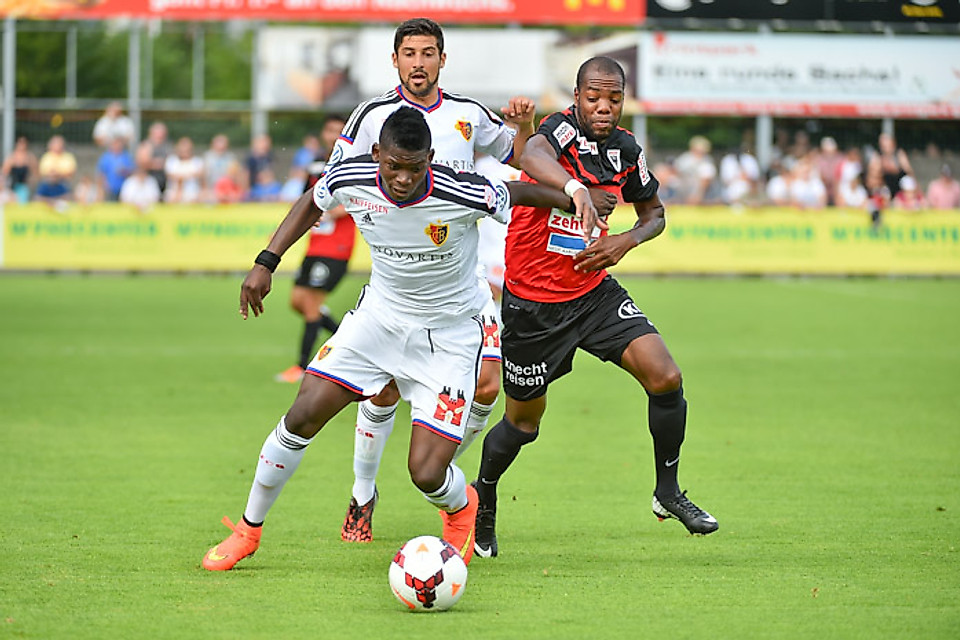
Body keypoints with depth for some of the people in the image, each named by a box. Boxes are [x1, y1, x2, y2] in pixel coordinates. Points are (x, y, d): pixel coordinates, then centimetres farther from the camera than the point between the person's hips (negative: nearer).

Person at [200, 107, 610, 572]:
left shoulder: (464, 194, -28)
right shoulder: (351, 180, -17)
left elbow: (521, 194, -7)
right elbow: (312, 203, 6)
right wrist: (266, 262, 1)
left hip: (449, 336, -3)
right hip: (380, 315, 3)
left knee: (427, 475, -12)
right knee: (303, 417, -7)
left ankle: (461, 506, 27)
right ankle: (248, 531, 13)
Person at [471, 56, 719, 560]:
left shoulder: (625, 149, -1)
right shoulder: (564, 129, -20)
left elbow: (654, 212, 17)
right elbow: (532, 157, -46)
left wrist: (626, 242, -6)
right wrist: (576, 189, -66)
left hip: (594, 292, 5)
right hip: (533, 301, -5)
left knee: (665, 377, -13)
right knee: (523, 422, 8)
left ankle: (668, 492, 6)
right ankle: (483, 498, 38)